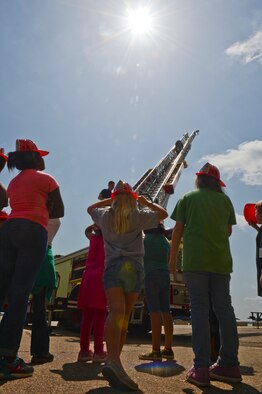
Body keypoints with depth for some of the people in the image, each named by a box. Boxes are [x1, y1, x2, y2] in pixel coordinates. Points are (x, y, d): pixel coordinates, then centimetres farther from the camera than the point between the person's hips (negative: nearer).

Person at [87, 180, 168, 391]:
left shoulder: (105, 215, 15)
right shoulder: (138, 215, 8)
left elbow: (90, 208, 35)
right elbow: (163, 213, 17)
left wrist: (108, 200, 34)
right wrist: (147, 202, 26)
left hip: (112, 266, 1)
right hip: (134, 267, 0)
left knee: (116, 311, -19)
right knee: (125, 316, 8)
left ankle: (113, 361, -36)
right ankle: (114, 360, 10)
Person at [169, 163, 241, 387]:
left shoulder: (188, 198, 7)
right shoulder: (224, 199, 14)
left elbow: (178, 230, 2)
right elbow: (229, 231, 18)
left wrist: (172, 259, 9)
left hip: (195, 259, -3)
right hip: (221, 259, 3)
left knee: (200, 309, -2)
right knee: (224, 308, 8)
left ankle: (201, 368, -4)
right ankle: (229, 365, 13)